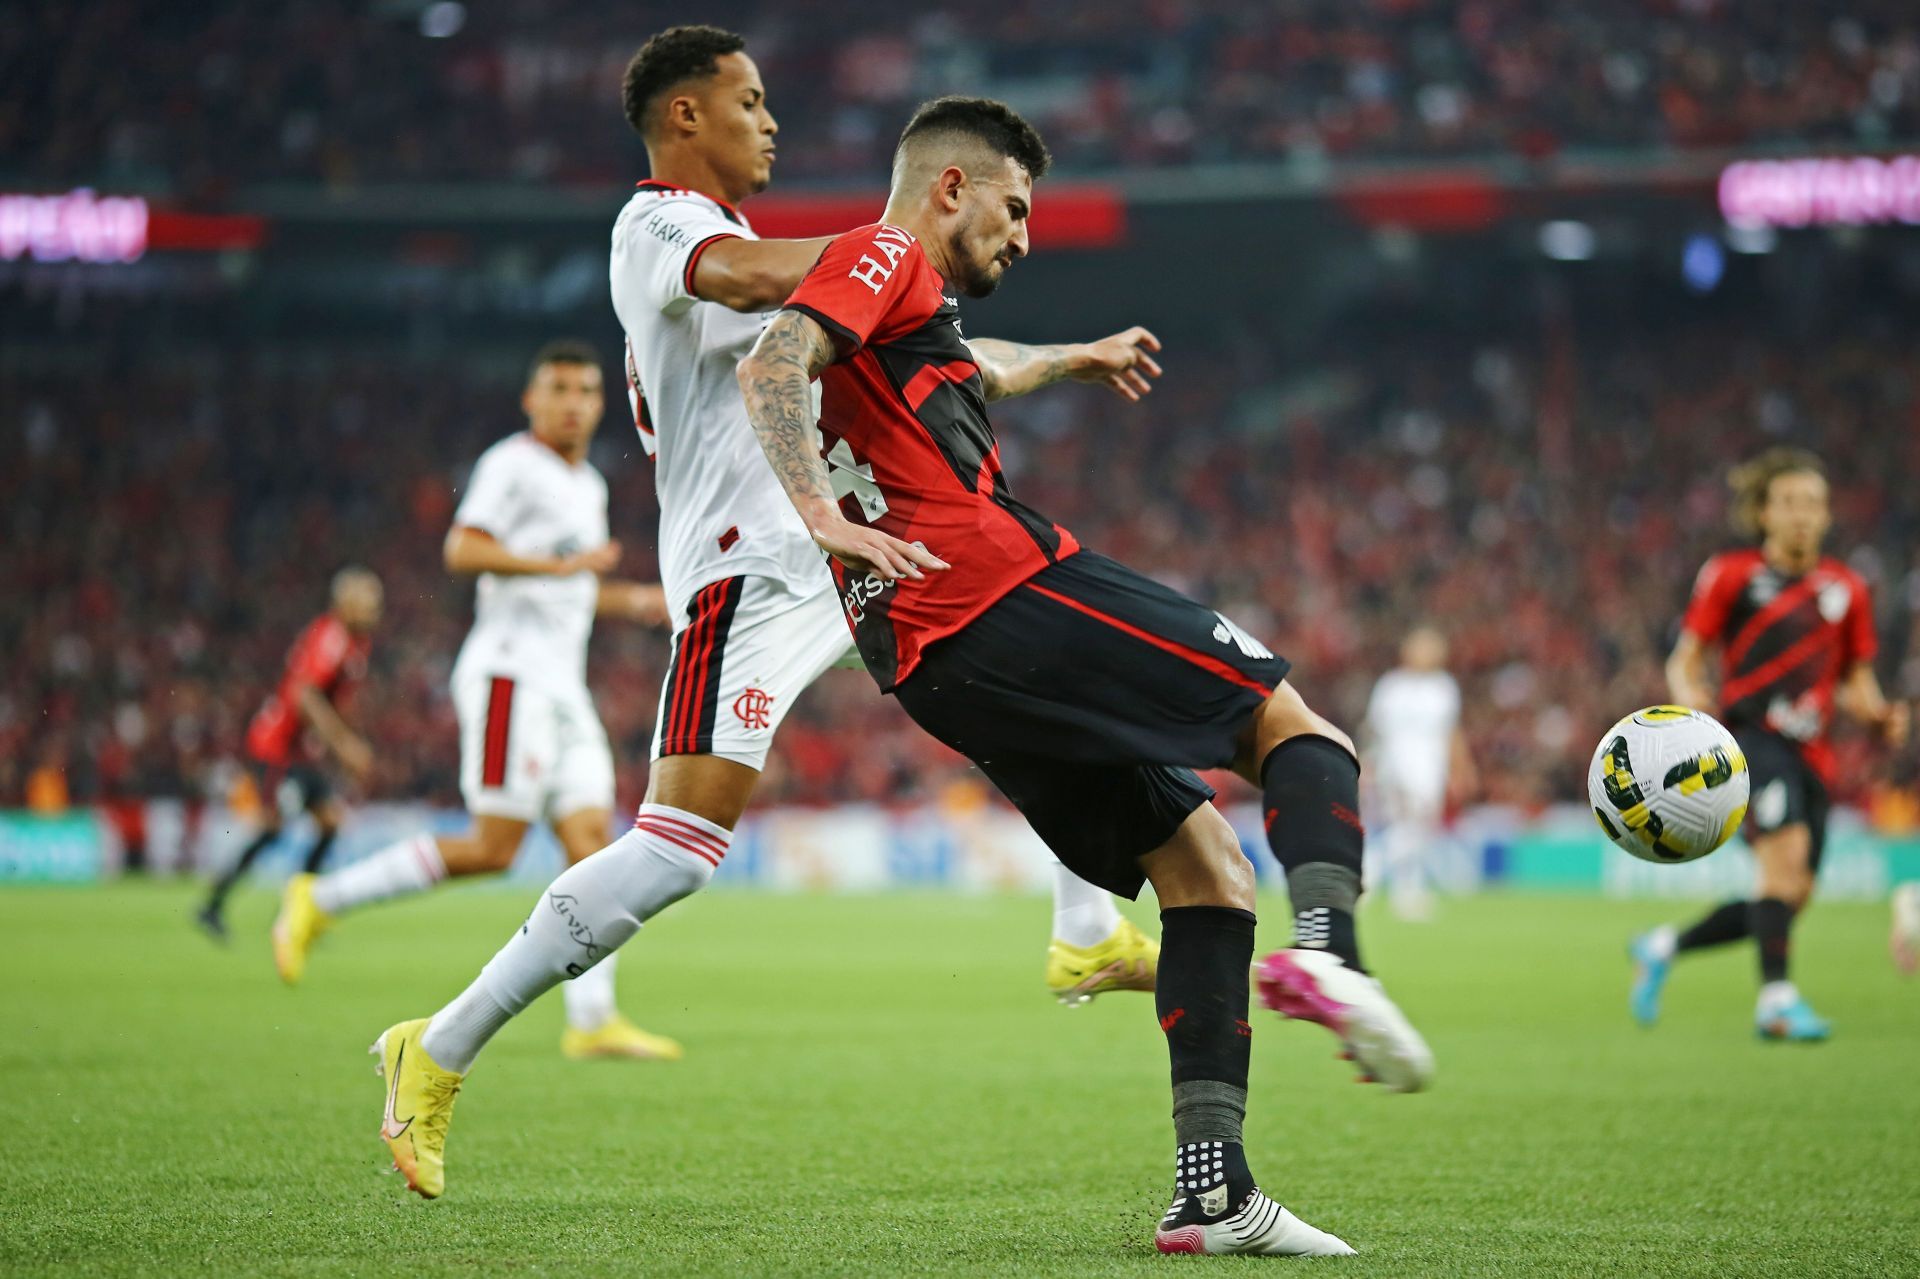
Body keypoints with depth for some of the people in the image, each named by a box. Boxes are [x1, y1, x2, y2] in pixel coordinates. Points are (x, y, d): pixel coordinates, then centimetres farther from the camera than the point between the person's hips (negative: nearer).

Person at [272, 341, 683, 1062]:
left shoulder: (587, 486, 23)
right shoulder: (514, 464, -5)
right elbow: (462, 551, -18)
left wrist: (631, 601, 21)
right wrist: (561, 565, -20)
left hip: (562, 689, 9)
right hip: (509, 673, -9)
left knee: (592, 840, -3)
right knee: (492, 849, -12)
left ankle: (593, 1021, -6)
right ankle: (320, 901, -2)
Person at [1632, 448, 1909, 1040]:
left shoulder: (1847, 588, 14)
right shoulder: (1731, 574, 4)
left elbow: (1855, 681, 21)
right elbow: (1685, 659, 6)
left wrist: (1880, 713, -1)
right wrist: (1690, 696, -15)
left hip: (1811, 752, 5)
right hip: (1750, 735, -5)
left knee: (1791, 898, 1)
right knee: (1788, 850, -29)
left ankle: (1664, 946, 23)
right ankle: (1777, 997, -27)